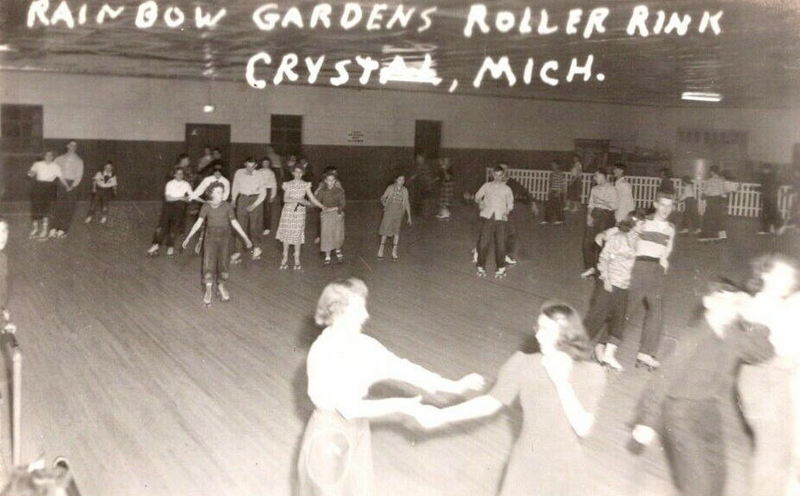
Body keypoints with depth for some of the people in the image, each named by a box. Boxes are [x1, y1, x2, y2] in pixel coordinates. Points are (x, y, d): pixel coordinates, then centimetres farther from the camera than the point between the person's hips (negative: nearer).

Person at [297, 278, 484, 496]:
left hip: (357, 430, 7)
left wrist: (453, 386, -2)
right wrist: (400, 406, -23)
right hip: (329, 436, -7)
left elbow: (399, 368, 0)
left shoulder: (362, 344, -4)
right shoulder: (324, 352, -27)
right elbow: (350, 408, -28)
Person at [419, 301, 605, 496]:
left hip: (567, 471, 0)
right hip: (527, 466, 0)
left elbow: (583, 428, -21)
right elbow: (490, 402, -8)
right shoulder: (522, 365, -16)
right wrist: (441, 415, -14)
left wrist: (561, 382, -27)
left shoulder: (591, 374, -15)